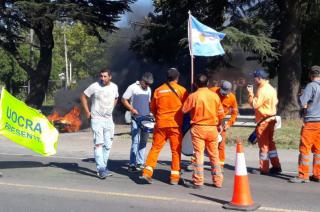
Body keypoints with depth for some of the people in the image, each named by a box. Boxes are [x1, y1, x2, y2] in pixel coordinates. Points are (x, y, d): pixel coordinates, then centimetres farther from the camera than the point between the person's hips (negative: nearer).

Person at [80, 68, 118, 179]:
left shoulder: (114, 87, 3)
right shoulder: (94, 86, -11)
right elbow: (83, 96, 0)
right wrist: (87, 111, -3)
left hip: (109, 120, 5)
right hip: (97, 119, -5)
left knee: (108, 145, 9)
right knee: (99, 144, -13)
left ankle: (103, 167, 21)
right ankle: (101, 169, -16)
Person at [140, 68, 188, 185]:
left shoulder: (158, 90, 4)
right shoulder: (181, 90, -3)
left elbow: (152, 108, 12)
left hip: (160, 123, 2)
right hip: (175, 124, -2)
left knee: (155, 148, 9)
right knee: (176, 150, 6)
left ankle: (147, 172, 1)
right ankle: (174, 177, 7)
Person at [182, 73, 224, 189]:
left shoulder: (193, 96, -9)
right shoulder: (215, 96, 1)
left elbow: (184, 110, -2)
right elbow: (221, 113, 6)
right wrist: (218, 124, 23)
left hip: (198, 128, -3)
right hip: (212, 128, 3)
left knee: (198, 154, 0)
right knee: (214, 155, 12)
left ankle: (198, 182, -1)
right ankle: (218, 181, 19)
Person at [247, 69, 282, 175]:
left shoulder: (262, 90, -18)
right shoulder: (271, 88, 11)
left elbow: (255, 104, -21)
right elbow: (275, 101, 18)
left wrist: (250, 93, -12)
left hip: (264, 120, -9)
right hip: (271, 119, 9)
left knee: (263, 144, -1)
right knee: (270, 143, 16)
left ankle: (264, 169, 5)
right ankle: (276, 167, 19)